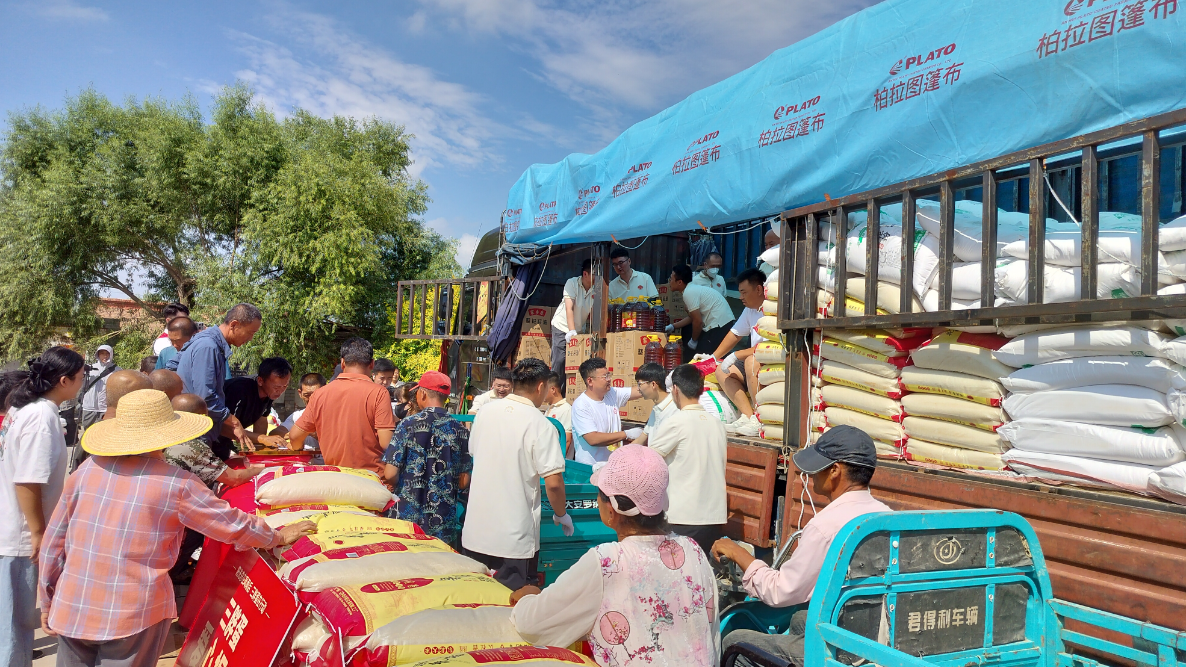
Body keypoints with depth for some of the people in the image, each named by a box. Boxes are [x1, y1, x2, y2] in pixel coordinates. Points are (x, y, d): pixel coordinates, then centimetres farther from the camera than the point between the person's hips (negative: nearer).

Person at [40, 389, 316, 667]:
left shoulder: (87, 470, 0)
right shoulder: (177, 484, -10)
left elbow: (53, 539, 6)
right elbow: (232, 523, 0)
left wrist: (47, 602, 18)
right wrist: (278, 537, 17)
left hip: (71, 610, 4)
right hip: (132, 616, -4)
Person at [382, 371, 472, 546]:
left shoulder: (408, 425, -9)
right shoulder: (460, 430, -1)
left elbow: (390, 474, -11)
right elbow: (464, 481, 2)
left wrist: (399, 485, 11)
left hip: (408, 518, -2)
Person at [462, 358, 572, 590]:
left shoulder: (485, 412, 2)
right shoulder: (540, 425, -15)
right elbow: (553, 482, -18)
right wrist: (561, 515, 0)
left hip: (474, 535, 5)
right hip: (515, 540, -5)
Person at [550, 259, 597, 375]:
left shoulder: (596, 289, -5)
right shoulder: (572, 283, -16)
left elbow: (593, 313, -3)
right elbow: (569, 309, -23)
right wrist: (572, 332, -31)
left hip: (580, 329, 4)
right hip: (562, 327, -4)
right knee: (559, 361, -10)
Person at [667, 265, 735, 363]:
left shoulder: (689, 293, -17)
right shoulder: (692, 289, 13)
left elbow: (697, 321, -17)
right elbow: (691, 317, 18)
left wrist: (694, 340, -3)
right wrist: (672, 326, 19)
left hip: (719, 324, -11)